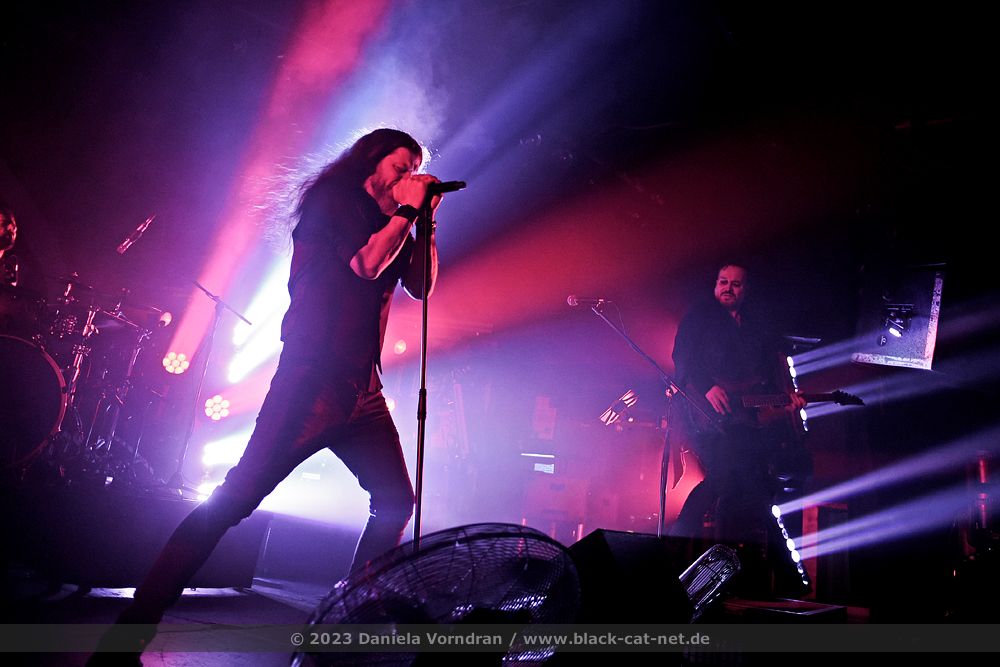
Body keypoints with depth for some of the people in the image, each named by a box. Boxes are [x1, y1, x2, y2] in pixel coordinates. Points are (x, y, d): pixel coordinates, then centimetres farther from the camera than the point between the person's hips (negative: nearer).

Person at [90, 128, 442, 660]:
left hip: (362, 388, 8)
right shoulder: (331, 199, 1)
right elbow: (367, 262, -14)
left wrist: (423, 218, 7)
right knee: (239, 495, -13)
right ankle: (130, 629, -5)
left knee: (397, 500, 9)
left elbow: (421, 285, 13)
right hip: (312, 375, -8)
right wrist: (406, 210, -4)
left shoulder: (389, 224, 21)